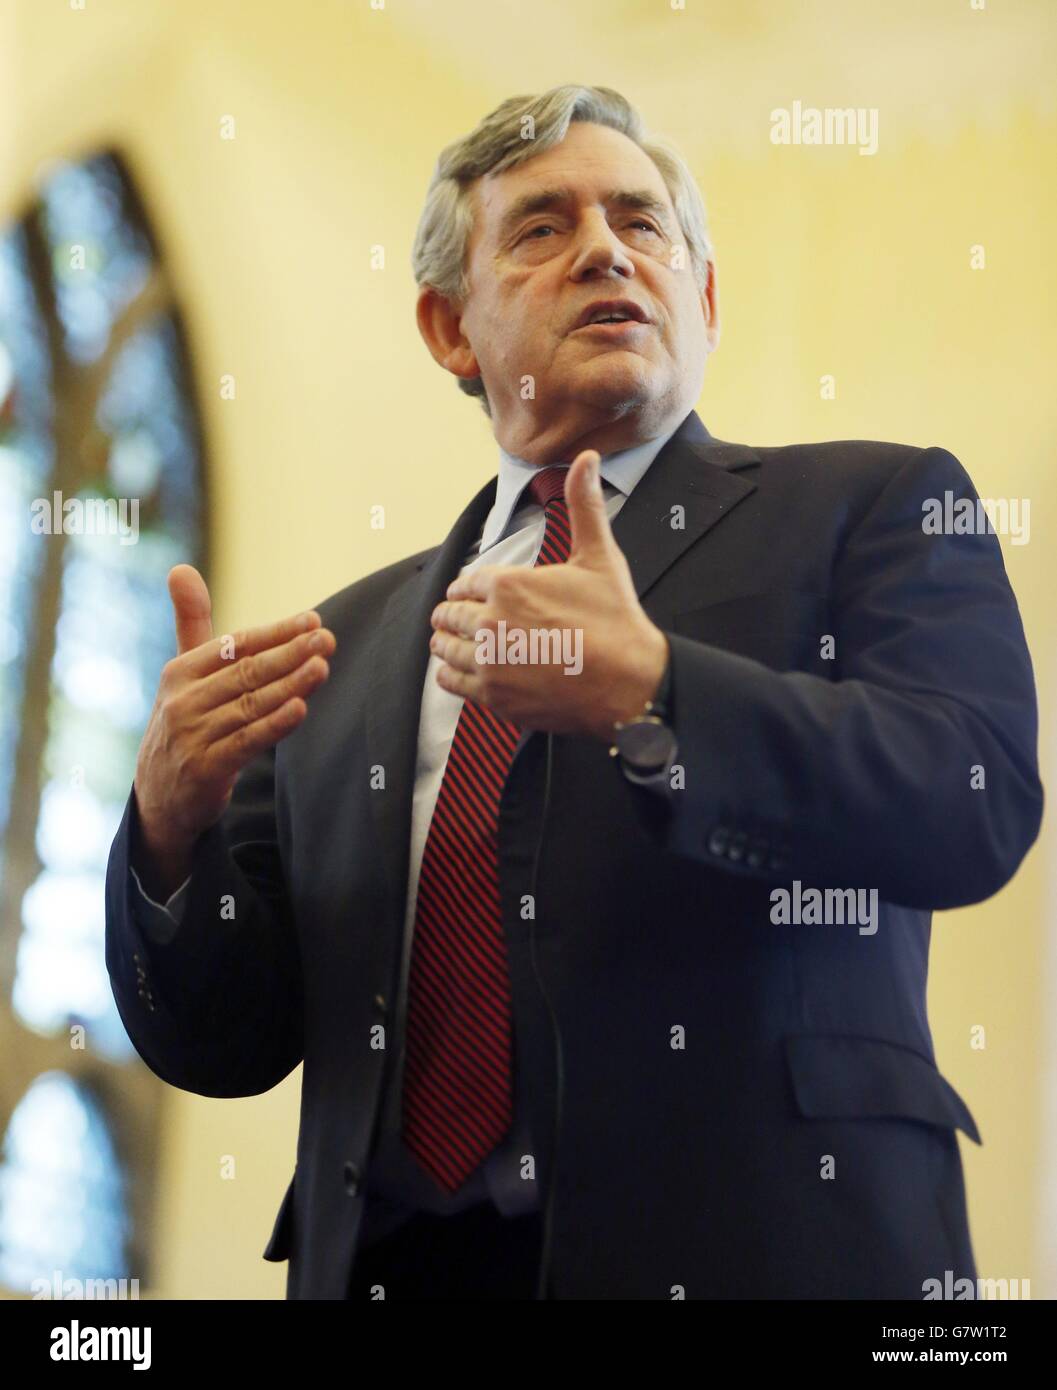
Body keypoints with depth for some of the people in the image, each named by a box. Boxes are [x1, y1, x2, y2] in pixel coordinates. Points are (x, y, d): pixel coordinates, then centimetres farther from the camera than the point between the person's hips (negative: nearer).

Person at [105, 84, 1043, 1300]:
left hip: (751, 1247, -3)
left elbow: (979, 802, -14)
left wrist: (649, 694, -25)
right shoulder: (351, 646, 15)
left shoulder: (873, 507, 4)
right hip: (395, 1261, 3)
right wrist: (171, 822, -7)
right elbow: (224, 1044, 12)